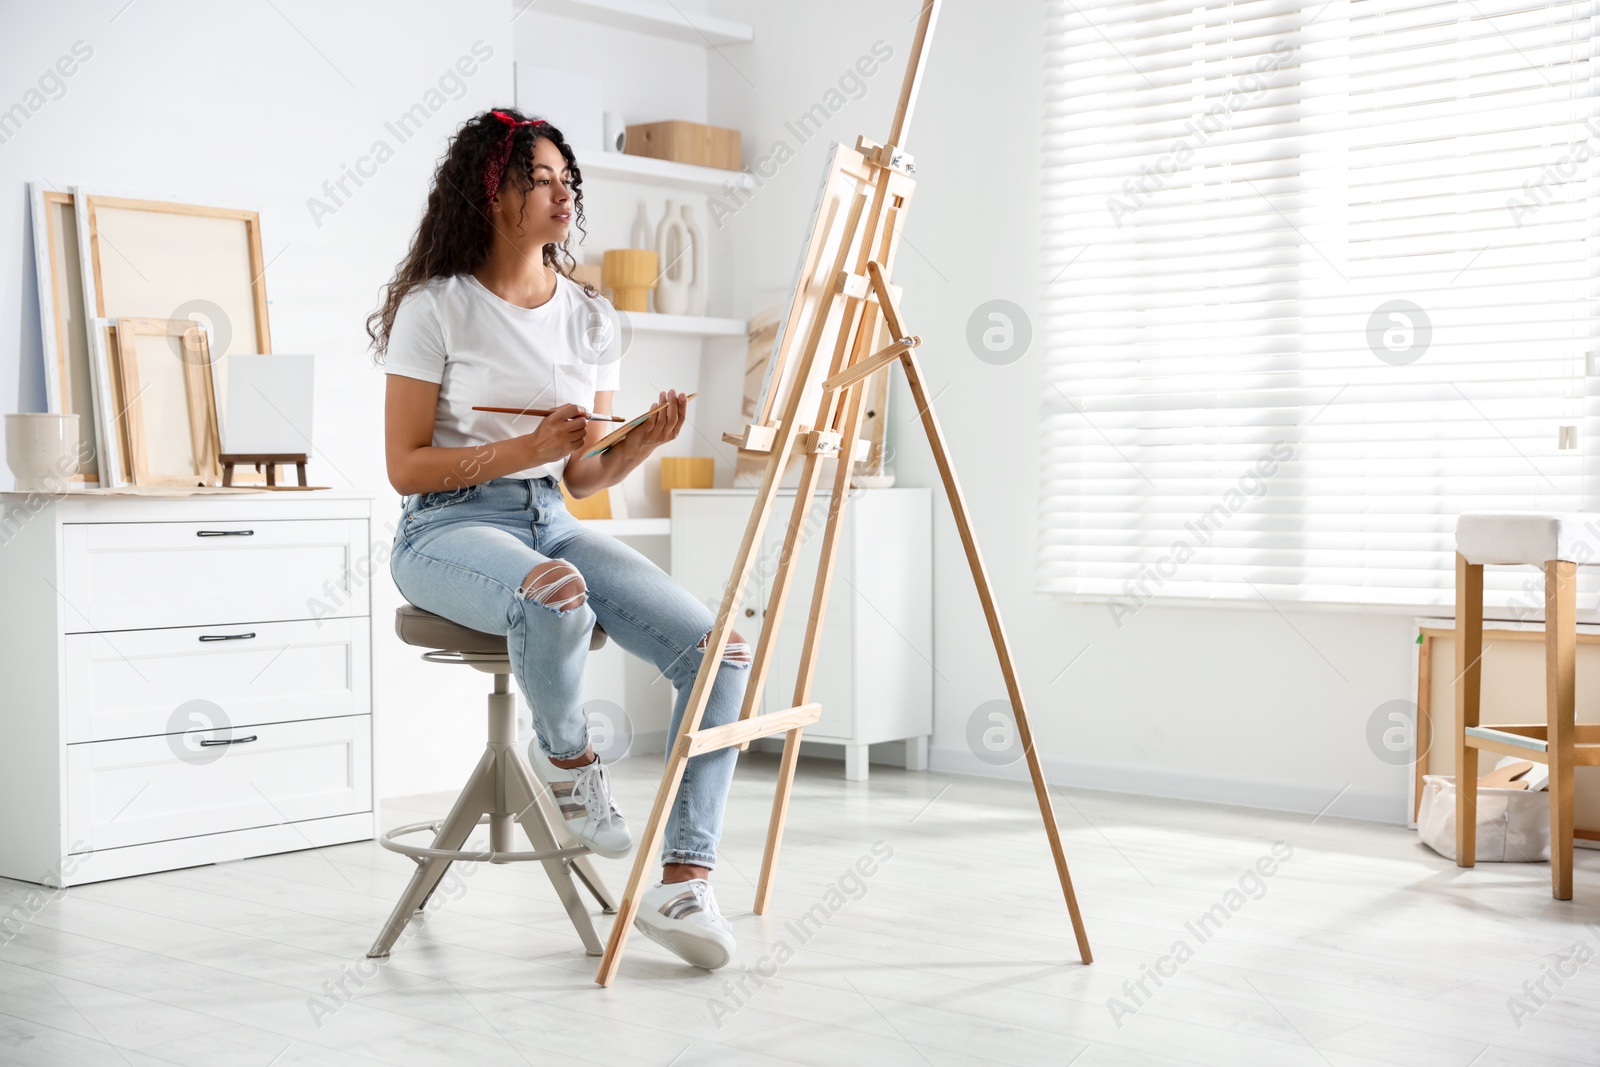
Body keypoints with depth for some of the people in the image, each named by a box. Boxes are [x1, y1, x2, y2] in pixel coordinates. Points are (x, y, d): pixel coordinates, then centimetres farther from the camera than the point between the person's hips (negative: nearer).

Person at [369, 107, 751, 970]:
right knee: (556, 600, -42)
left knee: (719, 651, -17)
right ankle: (565, 755, -10)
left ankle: (682, 883, -15)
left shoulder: (590, 317, 11)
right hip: (448, 529, -5)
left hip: (554, 523, 6)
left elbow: (584, 479, 12)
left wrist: (641, 444, -9)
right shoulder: (436, 307, -4)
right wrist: (525, 448, -18)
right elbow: (405, 468, -7)